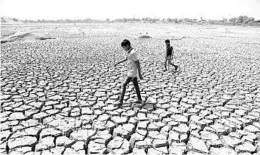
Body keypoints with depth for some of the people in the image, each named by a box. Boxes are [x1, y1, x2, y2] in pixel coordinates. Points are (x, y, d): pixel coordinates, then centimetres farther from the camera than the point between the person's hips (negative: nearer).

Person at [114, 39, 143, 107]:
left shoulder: (133, 52, -23)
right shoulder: (128, 51, 6)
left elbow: (137, 63, -21)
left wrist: (139, 74, -18)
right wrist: (118, 63, 22)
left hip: (132, 73, -10)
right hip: (130, 71, 10)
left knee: (123, 85, -6)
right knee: (136, 85, 16)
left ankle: (121, 101, -1)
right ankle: (139, 99, 29)